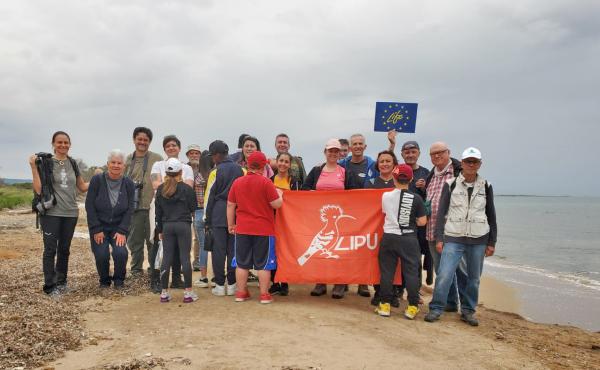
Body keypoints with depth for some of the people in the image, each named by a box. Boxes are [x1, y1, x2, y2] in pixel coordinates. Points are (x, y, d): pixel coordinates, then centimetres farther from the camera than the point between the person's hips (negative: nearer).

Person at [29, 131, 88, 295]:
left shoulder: (72, 163, 10)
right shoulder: (45, 162, -4)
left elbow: (82, 187, 19)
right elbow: (39, 190, -11)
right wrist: (33, 167, -16)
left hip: (70, 213, 4)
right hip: (51, 213, -4)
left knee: (64, 249, 11)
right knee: (50, 249, -4)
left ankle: (61, 282, 22)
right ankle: (50, 285, 3)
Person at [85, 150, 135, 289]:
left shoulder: (128, 184, -4)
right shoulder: (97, 180, -9)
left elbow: (129, 210, -3)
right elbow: (89, 206, -8)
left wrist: (122, 231, -11)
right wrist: (97, 230, -11)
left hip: (119, 228, 1)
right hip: (99, 227, -1)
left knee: (121, 253, -20)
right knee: (101, 255, -16)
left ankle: (119, 280, 9)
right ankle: (104, 281, 15)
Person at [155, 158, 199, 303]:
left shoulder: (160, 189, 4)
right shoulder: (186, 188, -7)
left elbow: (158, 211, 8)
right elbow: (193, 207, 0)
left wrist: (160, 230, 14)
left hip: (167, 226, 3)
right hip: (183, 225, -3)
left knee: (166, 258, 7)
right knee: (185, 257, 0)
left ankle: (164, 292, 12)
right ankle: (188, 292, 2)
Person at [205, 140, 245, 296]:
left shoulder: (215, 172, -6)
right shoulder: (240, 169, 5)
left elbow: (210, 197, -3)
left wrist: (207, 219, 5)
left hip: (218, 215, -4)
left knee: (218, 250, 3)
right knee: (233, 249, 7)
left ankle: (220, 285, 7)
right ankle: (232, 285, 12)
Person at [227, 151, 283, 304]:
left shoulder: (237, 182, 4)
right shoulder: (265, 182, -10)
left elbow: (230, 205, 7)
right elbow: (277, 204, -10)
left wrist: (231, 224, 15)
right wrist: (279, 194, 9)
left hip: (242, 229, 4)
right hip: (264, 229, -4)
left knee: (242, 263, 12)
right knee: (263, 263, 4)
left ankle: (241, 293, 18)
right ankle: (264, 295, 8)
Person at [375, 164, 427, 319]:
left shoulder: (386, 196, -4)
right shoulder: (416, 198, -8)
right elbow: (422, 222, -5)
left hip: (389, 237, 1)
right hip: (409, 239, -1)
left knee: (387, 271, 8)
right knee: (411, 272, 6)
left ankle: (385, 305, 13)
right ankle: (412, 307, 8)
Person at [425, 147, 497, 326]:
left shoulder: (486, 186, 7)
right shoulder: (450, 184, 1)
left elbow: (491, 216, 11)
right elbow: (441, 212, 1)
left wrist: (492, 242, 8)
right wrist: (439, 238, -4)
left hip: (478, 240, 2)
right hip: (453, 238, -2)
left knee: (474, 278, 9)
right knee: (444, 275, -10)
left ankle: (468, 311, 25)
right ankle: (436, 309, 4)